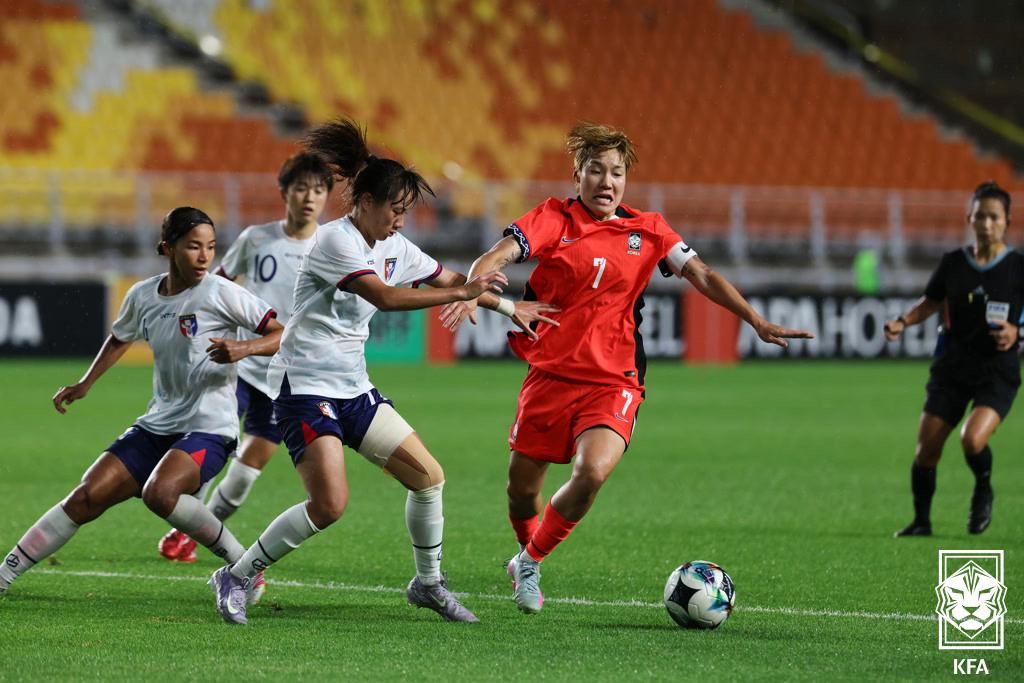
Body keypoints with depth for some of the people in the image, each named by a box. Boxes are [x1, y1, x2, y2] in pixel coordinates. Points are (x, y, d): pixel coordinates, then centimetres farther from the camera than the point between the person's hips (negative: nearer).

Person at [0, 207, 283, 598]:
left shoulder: (220, 294, -10)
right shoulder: (143, 296, 6)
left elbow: (285, 334, -11)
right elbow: (120, 338, 29)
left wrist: (245, 349, -28)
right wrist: (85, 385, 25)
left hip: (209, 427, -5)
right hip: (158, 425, 5)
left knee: (159, 493, -32)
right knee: (87, 497, -4)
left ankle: (240, 562, -14)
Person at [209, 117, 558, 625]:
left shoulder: (394, 248, 9)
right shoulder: (335, 241, -16)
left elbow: (450, 280, 24)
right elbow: (387, 298, -28)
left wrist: (510, 308, 23)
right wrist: (462, 293, -27)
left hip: (353, 388, 8)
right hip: (305, 387, -8)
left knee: (428, 477, 0)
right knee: (329, 504, -19)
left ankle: (428, 583, 19)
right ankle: (235, 578, -4)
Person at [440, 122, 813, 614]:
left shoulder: (647, 231, 6)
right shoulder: (554, 220, -1)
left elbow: (701, 275, 5)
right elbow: (496, 258, -13)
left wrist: (756, 321, -4)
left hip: (612, 383, 0)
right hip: (550, 374, 0)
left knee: (593, 471, -25)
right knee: (521, 487, 6)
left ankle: (531, 562, -2)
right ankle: (528, 550, 40)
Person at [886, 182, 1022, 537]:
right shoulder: (953, 263, 5)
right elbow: (930, 302, 17)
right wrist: (903, 321, 0)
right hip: (952, 367, 4)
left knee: (972, 439, -26)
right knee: (926, 447, -2)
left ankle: (983, 492, 6)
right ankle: (921, 521, 17)